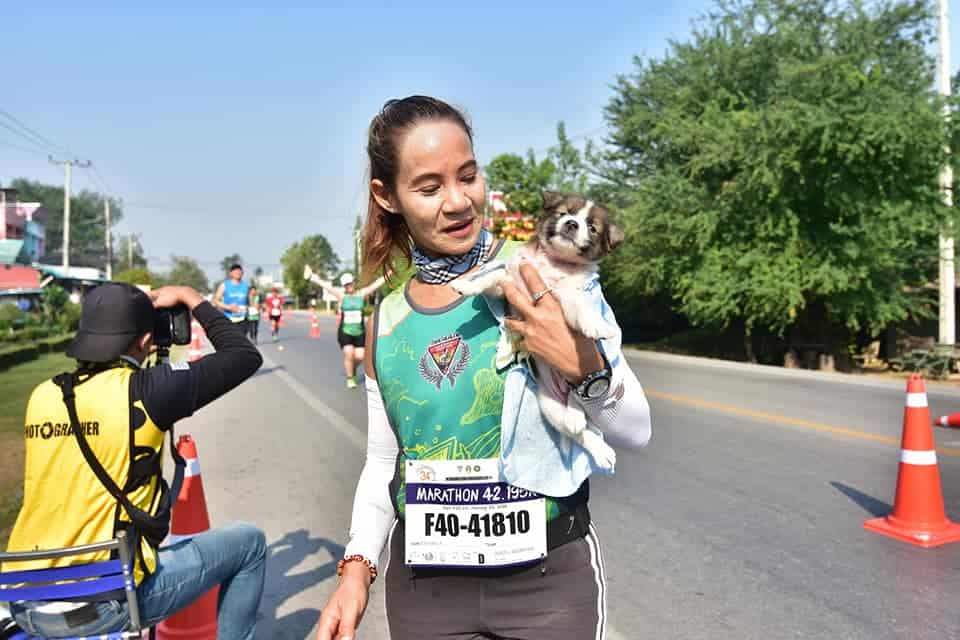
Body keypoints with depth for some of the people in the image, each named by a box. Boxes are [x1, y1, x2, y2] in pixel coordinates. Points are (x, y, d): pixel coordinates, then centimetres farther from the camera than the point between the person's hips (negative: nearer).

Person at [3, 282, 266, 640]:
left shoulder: (42, 396, 2)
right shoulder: (142, 391, -14)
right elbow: (245, 356, -6)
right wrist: (189, 298, 5)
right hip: (105, 607, -6)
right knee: (249, 543, 10)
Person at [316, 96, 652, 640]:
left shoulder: (542, 278, -12)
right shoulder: (386, 321, -2)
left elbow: (636, 431, -11)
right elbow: (382, 462, 9)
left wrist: (585, 366, -28)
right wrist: (357, 567, -2)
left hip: (548, 574, -2)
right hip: (424, 582, 3)